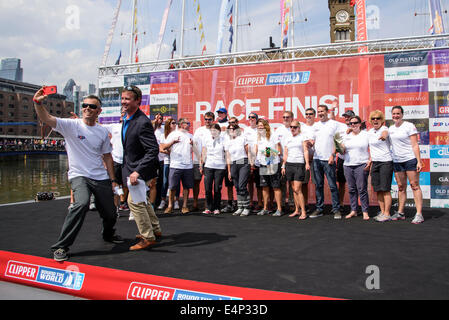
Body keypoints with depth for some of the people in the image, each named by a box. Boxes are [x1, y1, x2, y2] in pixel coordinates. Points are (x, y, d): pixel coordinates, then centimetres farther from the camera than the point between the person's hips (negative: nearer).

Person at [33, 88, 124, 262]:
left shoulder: (103, 132, 6)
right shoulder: (71, 125, -4)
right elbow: (46, 118, -19)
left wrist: (113, 180, 9)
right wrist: (38, 102, -37)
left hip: (101, 178, 4)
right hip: (79, 176, -4)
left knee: (110, 214, 9)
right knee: (82, 203, -32)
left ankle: (108, 235, 45)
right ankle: (61, 247, -18)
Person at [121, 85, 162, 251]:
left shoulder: (143, 122, -25)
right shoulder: (126, 118, 5)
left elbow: (153, 150, -29)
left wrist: (138, 172, -32)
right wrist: (127, 167, 19)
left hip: (141, 169, -10)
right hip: (131, 167, 10)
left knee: (134, 201, -7)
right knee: (142, 200, 19)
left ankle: (148, 237, 6)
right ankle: (155, 229, 35)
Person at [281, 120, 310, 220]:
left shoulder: (302, 137, 5)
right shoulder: (287, 139, 17)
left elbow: (305, 150, -5)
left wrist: (307, 163, -17)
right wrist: (283, 166, 11)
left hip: (299, 164, -4)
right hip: (289, 164, 5)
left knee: (297, 189, -10)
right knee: (293, 189, 6)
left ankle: (303, 212, -3)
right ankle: (297, 210, 14)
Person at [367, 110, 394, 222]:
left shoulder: (385, 129, -10)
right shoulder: (370, 132, 12)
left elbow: (385, 133, -35)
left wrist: (384, 135, -57)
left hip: (386, 162, -7)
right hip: (375, 163, 7)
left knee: (385, 189, -7)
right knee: (377, 190, 8)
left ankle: (387, 214, -1)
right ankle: (382, 212, 18)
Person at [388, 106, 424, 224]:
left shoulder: (409, 126, -4)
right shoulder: (390, 128, 13)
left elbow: (415, 145, -9)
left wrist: (419, 161, -14)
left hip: (410, 159, -6)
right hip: (397, 161, 6)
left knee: (414, 185, -6)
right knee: (401, 187, 9)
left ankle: (419, 214, -6)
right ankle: (400, 213, 14)